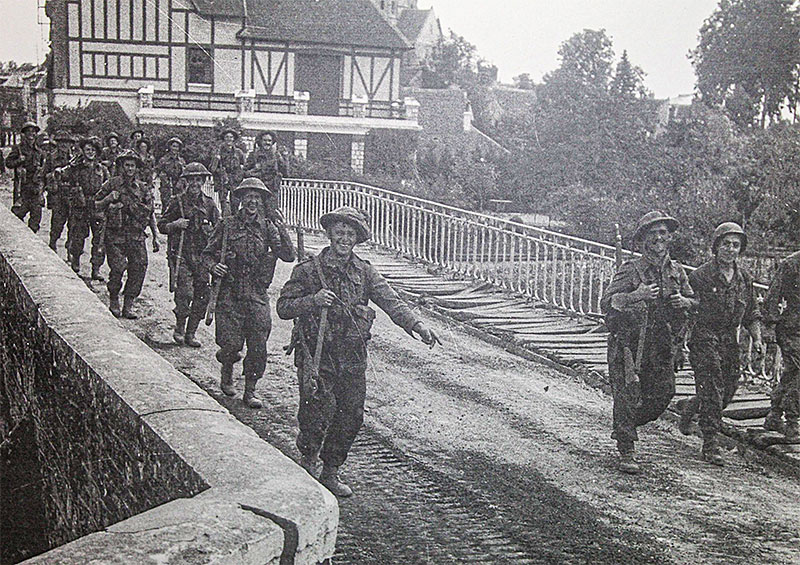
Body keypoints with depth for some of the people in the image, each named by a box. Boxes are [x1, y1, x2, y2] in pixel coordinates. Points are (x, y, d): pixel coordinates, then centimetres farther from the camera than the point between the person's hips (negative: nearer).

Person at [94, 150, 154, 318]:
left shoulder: (142, 188, 11)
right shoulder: (111, 184, 3)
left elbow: (149, 211, 11)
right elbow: (97, 206, 7)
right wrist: (109, 199, -11)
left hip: (136, 236, 3)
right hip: (115, 235, -3)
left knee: (139, 267, -7)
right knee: (118, 267, -12)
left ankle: (128, 305, 4)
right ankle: (113, 301, 12)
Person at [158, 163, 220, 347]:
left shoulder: (209, 204, 11)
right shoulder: (178, 202, 3)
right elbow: (162, 225, 7)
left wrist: (210, 230, -3)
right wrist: (175, 225, -11)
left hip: (203, 256, 3)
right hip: (182, 254, -3)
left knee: (202, 297, 3)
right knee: (185, 292, -15)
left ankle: (190, 333, 14)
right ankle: (179, 328, 6)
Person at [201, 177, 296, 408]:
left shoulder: (267, 227, 7)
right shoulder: (228, 225, 2)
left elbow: (289, 256, -2)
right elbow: (207, 253, 9)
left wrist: (281, 228, -10)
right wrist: (213, 266, -12)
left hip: (258, 296, 2)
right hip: (231, 293, -2)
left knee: (258, 347, 0)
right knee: (231, 344, -4)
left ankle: (250, 390, 17)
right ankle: (226, 376, 29)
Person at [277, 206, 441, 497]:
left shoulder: (365, 272, 7)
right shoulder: (309, 270, -1)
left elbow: (391, 301, -4)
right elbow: (283, 307, -1)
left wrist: (417, 325, -20)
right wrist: (313, 300, -19)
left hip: (353, 358, 4)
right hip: (317, 355, -4)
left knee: (351, 415, 6)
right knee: (318, 412, -8)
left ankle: (330, 472, 24)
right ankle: (307, 461, 18)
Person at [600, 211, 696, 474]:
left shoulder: (676, 271, 8)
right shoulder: (630, 270, -8)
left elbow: (693, 300, 22)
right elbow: (606, 302, -13)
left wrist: (683, 301, -2)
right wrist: (636, 296, -27)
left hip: (662, 348, 5)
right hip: (629, 345, -5)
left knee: (661, 395, 7)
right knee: (628, 396, -5)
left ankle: (624, 428, 33)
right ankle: (626, 452, 7)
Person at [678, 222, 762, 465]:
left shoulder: (745, 278, 8)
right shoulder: (701, 275, -10)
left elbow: (751, 313, 18)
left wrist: (757, 338, 5)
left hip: (730, 341, 6)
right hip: (704, 338, -6)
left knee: (727, 391, 10)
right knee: (712, 392, -10)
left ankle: (689, 410, 39)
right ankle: (710, 445, -3)